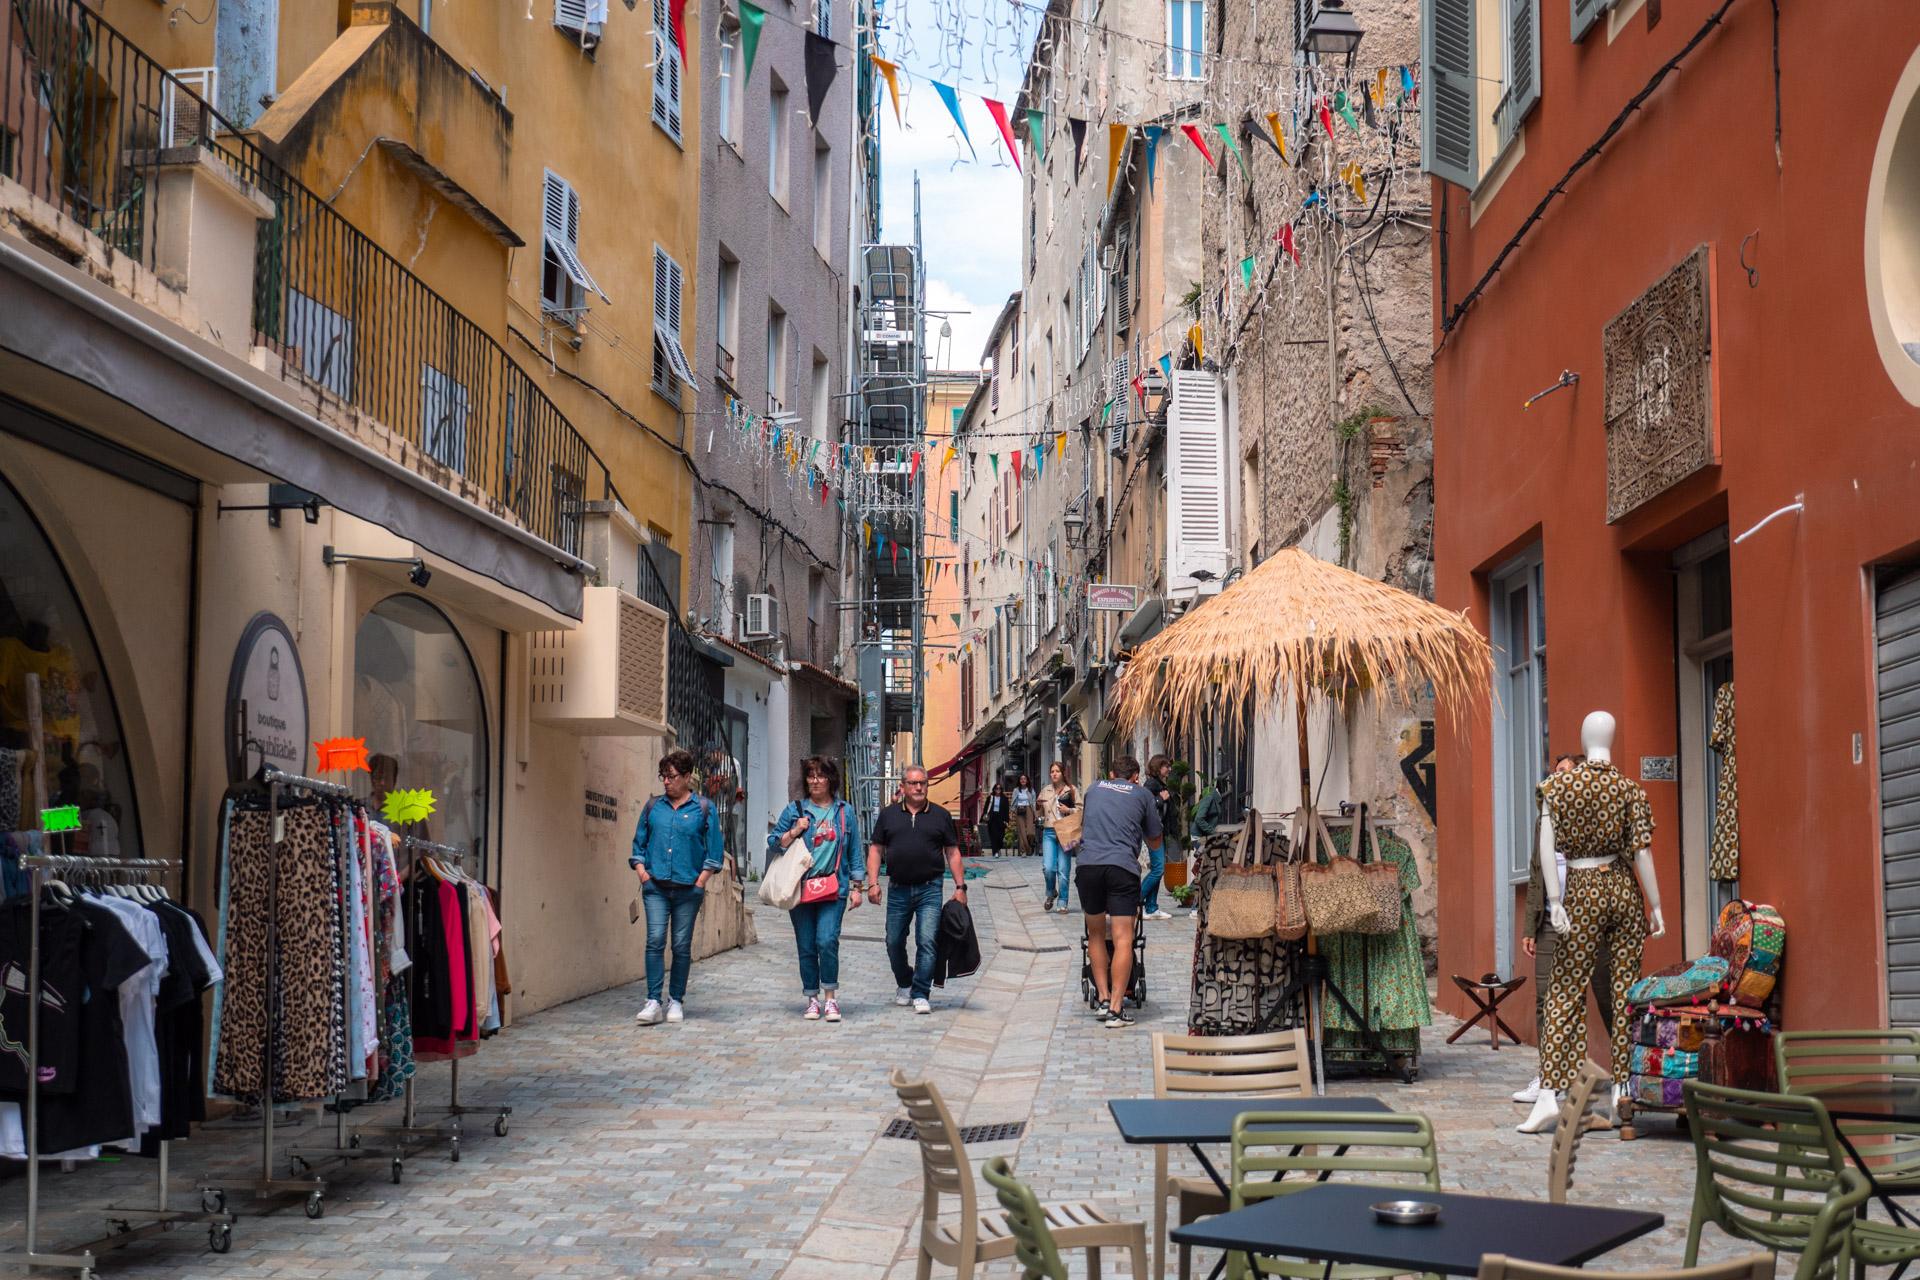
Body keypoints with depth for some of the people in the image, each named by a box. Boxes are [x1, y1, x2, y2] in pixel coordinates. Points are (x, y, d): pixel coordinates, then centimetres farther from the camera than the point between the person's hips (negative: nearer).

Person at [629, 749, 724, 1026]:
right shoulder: (653, 807, 11)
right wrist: (642, 873, 2)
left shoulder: (704, 808, 4)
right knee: (655, 941, -11)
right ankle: (653, 1002, -12)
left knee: (682, 946, 4)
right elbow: (638, 845, 15)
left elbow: (714, 851, 3)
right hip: (656, 887, 1)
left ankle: (676, 1001, 15)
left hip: (688, 889, -1)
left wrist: (701, 881, -4)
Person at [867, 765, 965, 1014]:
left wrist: (960, 886, 1)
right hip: (898, 889, 2)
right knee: (894, 942, 9)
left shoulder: (941, 816, 7)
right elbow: (875, 850, 7)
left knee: (927, 941, -10)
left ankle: (920, 995, -4)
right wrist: (873, 883, -3)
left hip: (930, 890, -2)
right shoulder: (888, 815, 8)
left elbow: (953, 852, 8)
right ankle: (904, 985, 32)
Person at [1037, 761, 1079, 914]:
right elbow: (1040, 812, 24)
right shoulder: (1045, 790, 12)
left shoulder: (1071, 790, 1)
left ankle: (1062, 903, 10)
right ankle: (1051, 893, 18)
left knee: (1064, 870, -1)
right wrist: (1038, 806, 3)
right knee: (1048, 867, -10)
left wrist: (1068, 810, -15)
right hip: (1049, 832, 2)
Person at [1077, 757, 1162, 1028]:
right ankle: (1116, 1009, -12)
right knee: (1122, 940, -5)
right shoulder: (1142, 794, 15)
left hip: (1088, 865, 3)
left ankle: (1103, 999, 15)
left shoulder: (1094, 789, 23)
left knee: (1096, 935, 18)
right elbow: (1155, 842, 22)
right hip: (1122, 866, -3)